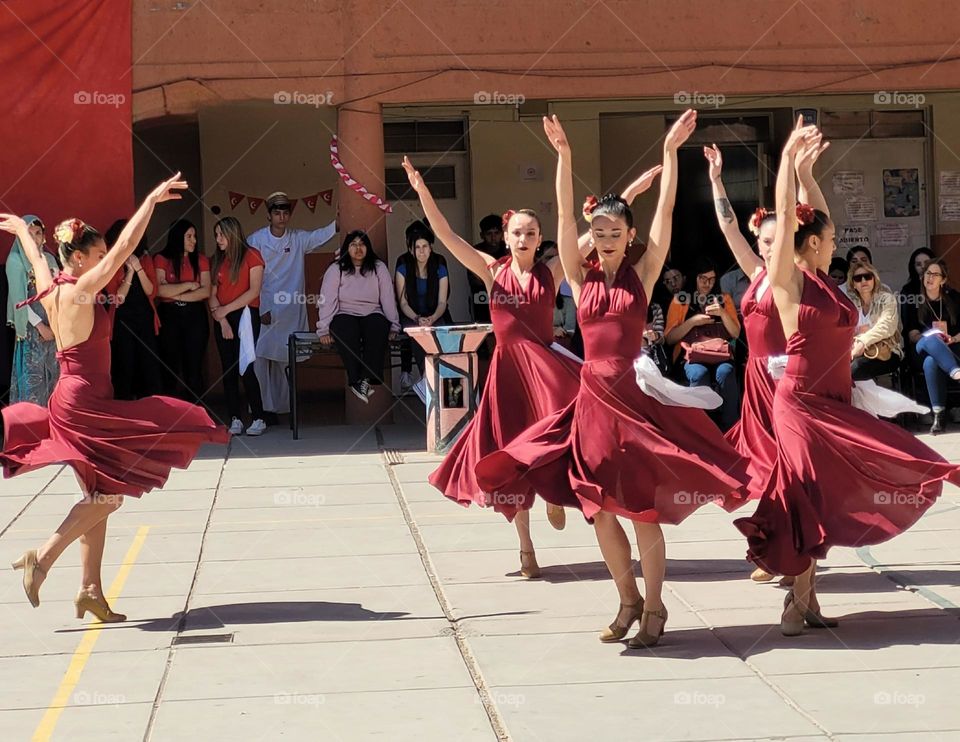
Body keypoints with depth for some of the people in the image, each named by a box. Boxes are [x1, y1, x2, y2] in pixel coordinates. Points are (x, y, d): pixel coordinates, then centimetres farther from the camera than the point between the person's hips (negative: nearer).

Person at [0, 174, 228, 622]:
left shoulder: (50, 289, 7)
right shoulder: (78, 292, -15)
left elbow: (36, 258, 29)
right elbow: (124, 249, -22)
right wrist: (151, 201, -21)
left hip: (73, 404, 10)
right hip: (84, 404, -10)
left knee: (100, 496, 11)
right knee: (106, 495, -6)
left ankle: (91, 590, 11)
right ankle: (43, 558, -7)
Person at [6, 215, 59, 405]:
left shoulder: (49, 258, 9)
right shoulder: (16, 260, -7)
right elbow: (19, 299, -11)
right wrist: (40, 325, -14)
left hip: (53, 324, 5)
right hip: (31, 326, -5)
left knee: (52, 373, 8)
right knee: (33, 373, -4)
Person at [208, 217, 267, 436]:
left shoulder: (251, 256, -1)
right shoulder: (218, 260, 15)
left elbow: (254, 291, -9)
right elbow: (213, 294, 8)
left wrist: (225, 309, -10)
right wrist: (220, 319, -7)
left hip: (245, 316, -6)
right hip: (223, 319, 6)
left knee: (245, 369, -12)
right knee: (228, 370, 2)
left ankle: (258, 419, -9)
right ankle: (235, 420, 3)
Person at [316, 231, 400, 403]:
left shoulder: (379, 268, 11)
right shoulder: (336, 270, 6)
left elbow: (388, 298, 6)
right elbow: (327, 300, -2)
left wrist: (394, 326, -4)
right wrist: (324, 330, -11)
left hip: (372, 314, 1)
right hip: (345, 315, -1)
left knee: (378, 326, -35)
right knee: (347, 329, -37)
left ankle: (369, 378, -42)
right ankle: (356, 380, -43)